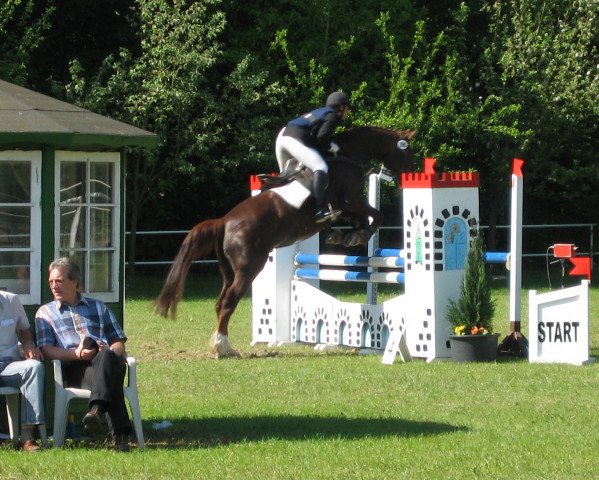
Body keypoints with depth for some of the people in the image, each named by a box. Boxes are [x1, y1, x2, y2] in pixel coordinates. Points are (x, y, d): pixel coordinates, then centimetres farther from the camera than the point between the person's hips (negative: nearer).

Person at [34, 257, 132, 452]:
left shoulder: (98, 307, 31)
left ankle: (96, 409, -60)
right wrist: (76, 353, -10)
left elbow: (119, 342, 24)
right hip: (76, 369, -2)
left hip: (109, 360, 2)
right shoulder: (45, 313, 24)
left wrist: (110, 351, -2)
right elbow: (46, 350, 8)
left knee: (105, 356, -39)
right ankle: (120, 433, -52)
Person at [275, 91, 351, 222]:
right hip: (296, 140, -10)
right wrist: (329, 147, 4)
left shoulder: (320, 112, 30)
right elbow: (322, 136, -12)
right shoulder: (333, 116, 3)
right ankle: (320, 210, -35)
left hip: (282, 136, 10)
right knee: (321, 168, -20)